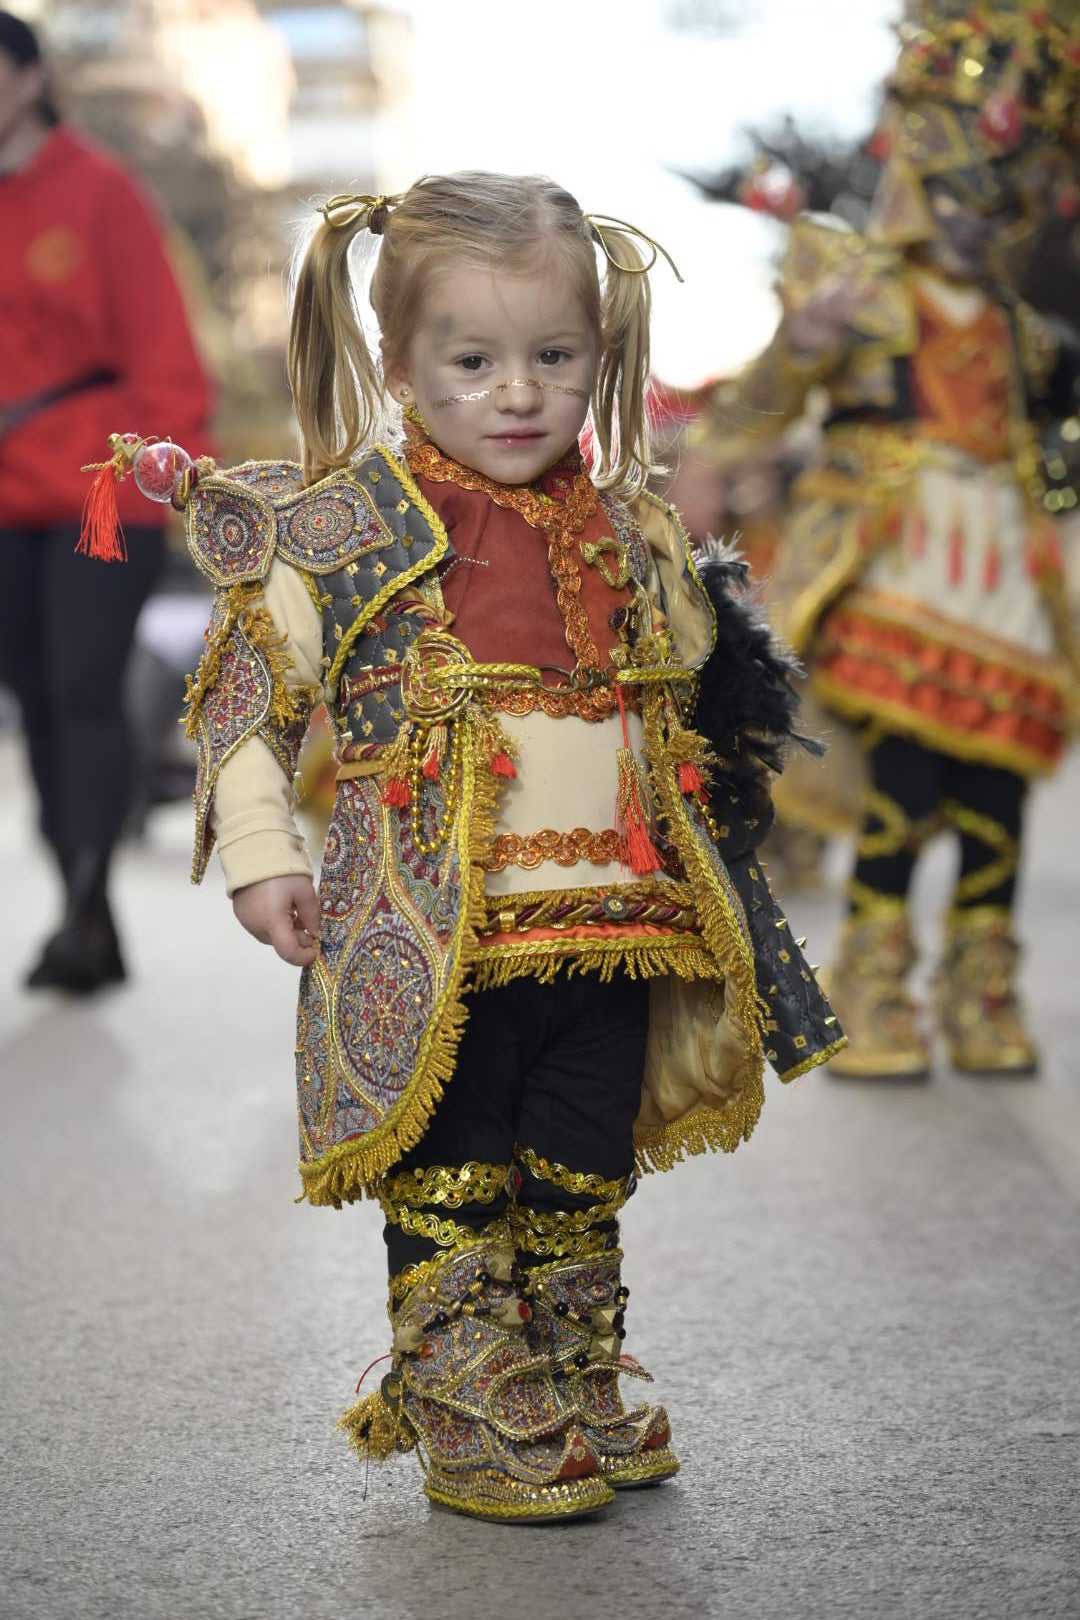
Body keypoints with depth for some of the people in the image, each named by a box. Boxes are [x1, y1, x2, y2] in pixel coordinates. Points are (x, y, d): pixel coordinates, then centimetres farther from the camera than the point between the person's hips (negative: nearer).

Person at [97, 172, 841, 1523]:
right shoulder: (347, 527, -6)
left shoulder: (632, 534, 10)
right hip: (438, 941, -5)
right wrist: (262, 855, -9)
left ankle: (581, 1401, 32)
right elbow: (245, 690, -3)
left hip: (614, 926, 5)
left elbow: (688, 699, 24)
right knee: (451, 1191, 4)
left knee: (581, 1185, 16)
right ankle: (468, 1427, 17)